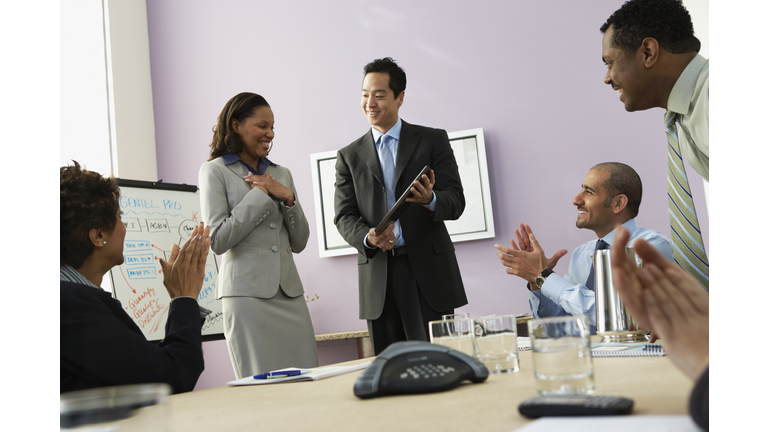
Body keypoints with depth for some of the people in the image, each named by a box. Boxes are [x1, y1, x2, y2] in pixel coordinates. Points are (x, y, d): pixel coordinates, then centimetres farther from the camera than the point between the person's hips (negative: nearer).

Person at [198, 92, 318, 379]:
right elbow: (219, 240, -7)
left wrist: (288, 197, 0)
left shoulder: (281, 174, 18)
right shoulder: (215, 172, 3)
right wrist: (260, 193, -4)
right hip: (247, 292, -5)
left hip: (289, 291, 5)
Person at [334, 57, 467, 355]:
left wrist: (431, 200, -23)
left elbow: (456, 201, 0)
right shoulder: (349, 156, 13)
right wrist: (368, 239, -15)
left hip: (428, 272, -2)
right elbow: (344, 216, 7)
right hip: (378, 277, 2)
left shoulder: (433, 140, 7)